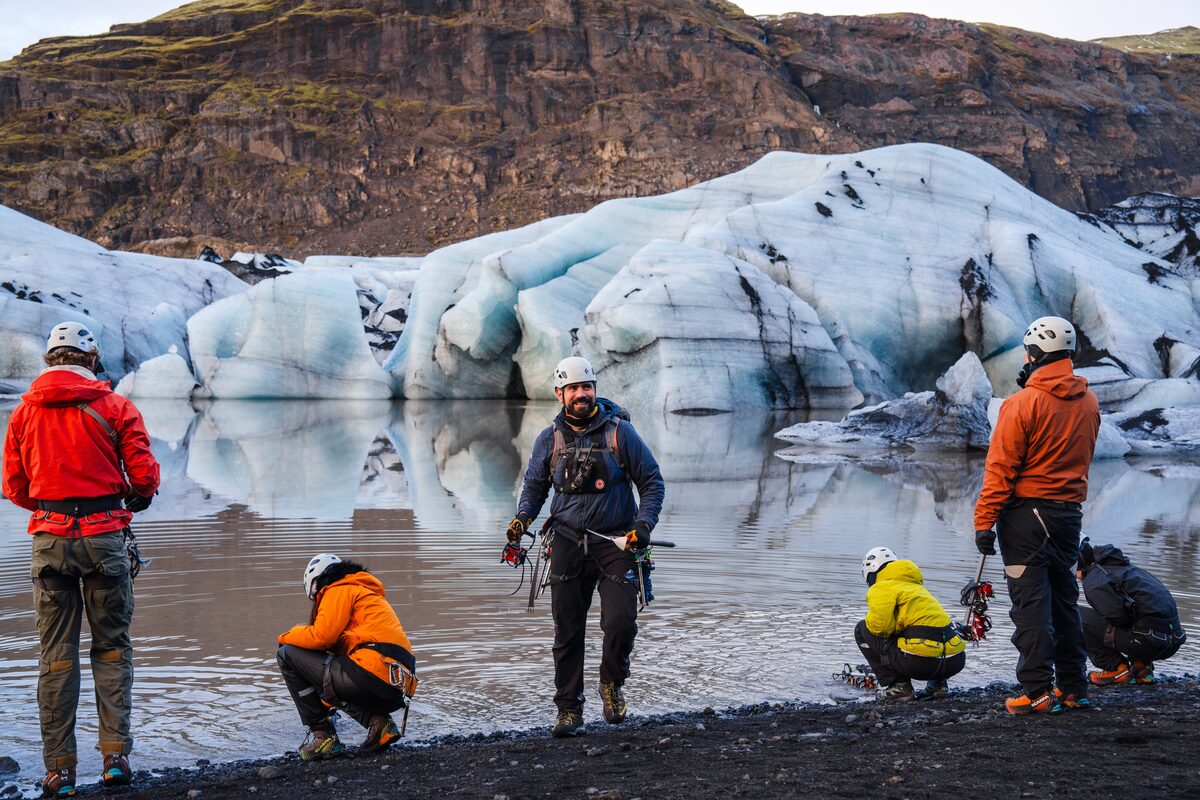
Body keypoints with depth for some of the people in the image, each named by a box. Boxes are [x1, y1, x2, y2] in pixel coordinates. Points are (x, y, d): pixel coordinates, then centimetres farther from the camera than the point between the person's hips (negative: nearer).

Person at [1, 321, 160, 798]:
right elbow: (144, 477, -5)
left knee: (56, 654, 7)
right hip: (104, 535, -2)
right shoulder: (116, 408, -1)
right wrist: (136, 499, 17)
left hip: (49, 538, 2)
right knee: (112, 647, 10)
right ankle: (115, 755, 5)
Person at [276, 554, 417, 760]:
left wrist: (287, 636, 13)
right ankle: (379, 721, 9)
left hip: (374, 671, -9)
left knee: (288, 655, 3)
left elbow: (322, 636, -7)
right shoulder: (369, 593, 32)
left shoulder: (339, 590, 6)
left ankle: (321, 733, -1)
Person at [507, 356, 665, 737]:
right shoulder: (549, 439, 4)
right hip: (568, 543, 2)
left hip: (616, 542, -2)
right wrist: (522, 518, 0)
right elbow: (534, 486, 19)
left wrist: (643, 524, -11)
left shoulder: (620, 431, -3)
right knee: (567, 631, 3)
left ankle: (612, 684, 15)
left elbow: (652, 482, 3)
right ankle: (568, 708, 15)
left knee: (620, 623, -13)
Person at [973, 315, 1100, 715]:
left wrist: (984, 521, -12)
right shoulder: (1088, 402, 6)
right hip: (1071, 511, 6)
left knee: (1031, 603, -4)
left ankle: (1037, 691, -5)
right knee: (1064, 600, 15)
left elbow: (1001, 467, -14)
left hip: (1027, 512, -6)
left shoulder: (1023, 403, -14)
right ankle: (1073, 688, 18)